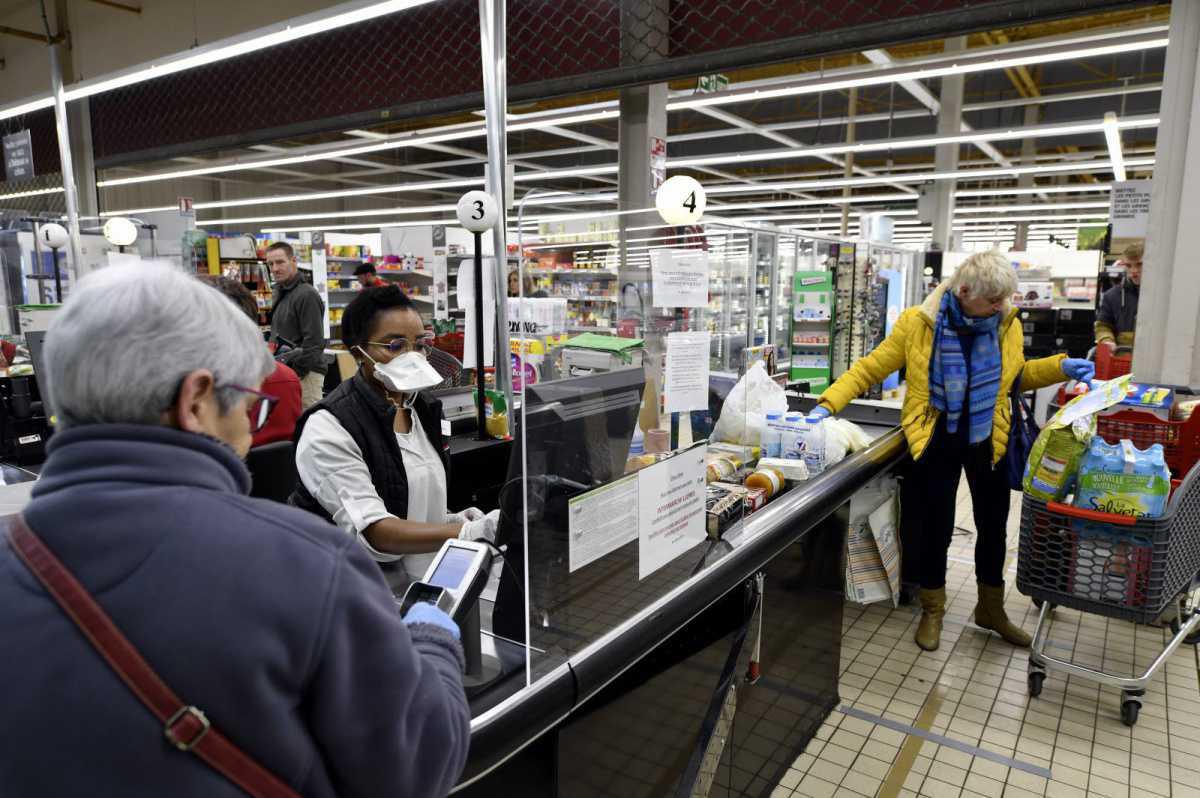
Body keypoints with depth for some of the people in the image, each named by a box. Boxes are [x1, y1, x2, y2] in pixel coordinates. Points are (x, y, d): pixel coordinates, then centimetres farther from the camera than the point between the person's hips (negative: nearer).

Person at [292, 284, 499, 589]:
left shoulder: (422, 407, 6)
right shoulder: (329, 428, -15)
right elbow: (370, 531, -23)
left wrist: (452, 521, -2)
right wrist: (467, 533, -33)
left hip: (422, 578, 6)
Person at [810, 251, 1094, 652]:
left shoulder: (1007, 325, -5)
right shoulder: (918, 323, -17)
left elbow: (1015, 376, 11)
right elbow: (869, 368, -14)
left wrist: (1061, 367, -6)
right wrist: (828, 404, -24)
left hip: (987, 440, 4)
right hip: (938, 440, -4)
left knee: (994, 526, 15)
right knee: (936, 526, 6)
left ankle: (991, 609, 38)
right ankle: (932, 611, 29)